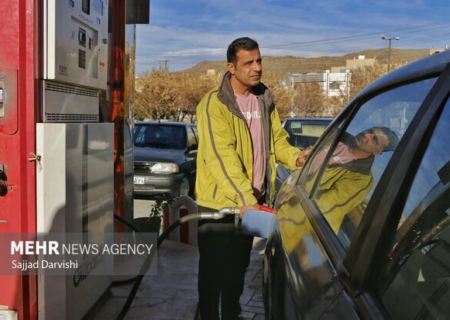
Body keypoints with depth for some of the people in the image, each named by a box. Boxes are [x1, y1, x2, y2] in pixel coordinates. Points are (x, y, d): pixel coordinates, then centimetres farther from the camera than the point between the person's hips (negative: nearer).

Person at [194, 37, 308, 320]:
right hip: (219, 202, -6)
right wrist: (245, 199, -32)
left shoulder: (265, 100, 7)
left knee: (238, 267, 21)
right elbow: (222, 156, -24)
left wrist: (296, 157, -14)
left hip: (252, 201, 6)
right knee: (214, 270, 7)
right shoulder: (215, 104, -15)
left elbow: (278, 139, 9)